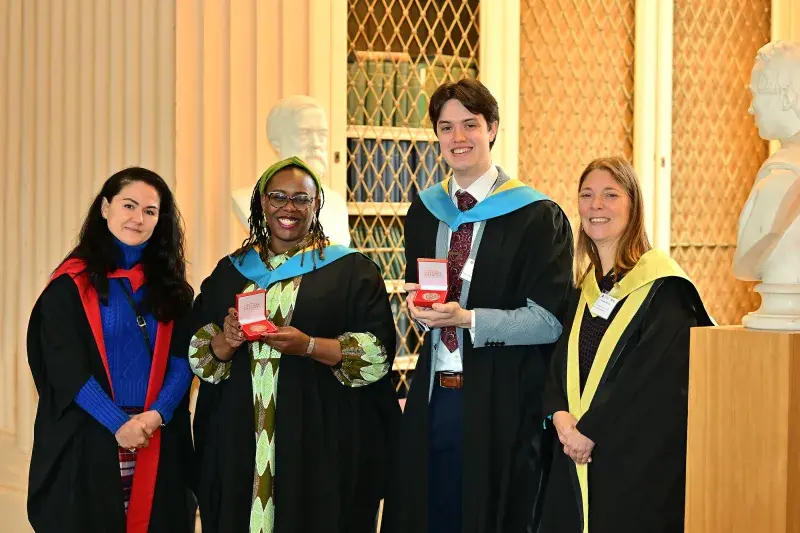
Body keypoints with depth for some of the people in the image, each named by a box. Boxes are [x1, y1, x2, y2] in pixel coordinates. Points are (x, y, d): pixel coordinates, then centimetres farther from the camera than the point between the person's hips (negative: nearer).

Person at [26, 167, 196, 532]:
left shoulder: (170, 284, 10)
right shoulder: (72, 283, -2)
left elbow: (183, 358, 3)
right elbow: (65, 366, -9)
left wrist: (158, 413, -13)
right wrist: (118, 423, -16)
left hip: (159, 436, 3)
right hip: (88, 436, -3)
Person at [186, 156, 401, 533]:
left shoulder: (351, 271, 2)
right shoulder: (230, 272, 13)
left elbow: (377, 352, -6)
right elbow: (197, 351, 8)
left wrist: (308, 346, -19)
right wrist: (225, 342, -13)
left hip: (321, 440, -3)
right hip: (239, 440, 3)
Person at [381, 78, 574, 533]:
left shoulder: (537, 218, -7)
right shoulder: (424, 211, 11)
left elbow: (549, 320, -12)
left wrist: (467, 319, -22)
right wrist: (420, 304, -2)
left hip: (501, 404, -5)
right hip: (432, 398, 5)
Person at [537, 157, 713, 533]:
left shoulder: (662, 285, -7)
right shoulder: (583, 287, 15)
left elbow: (658, 375, -15)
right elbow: (560, 360, 12)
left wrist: (592, 429, -16)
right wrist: (559, 414, -9)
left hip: (639, 459, -6)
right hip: (575, 459, 6)